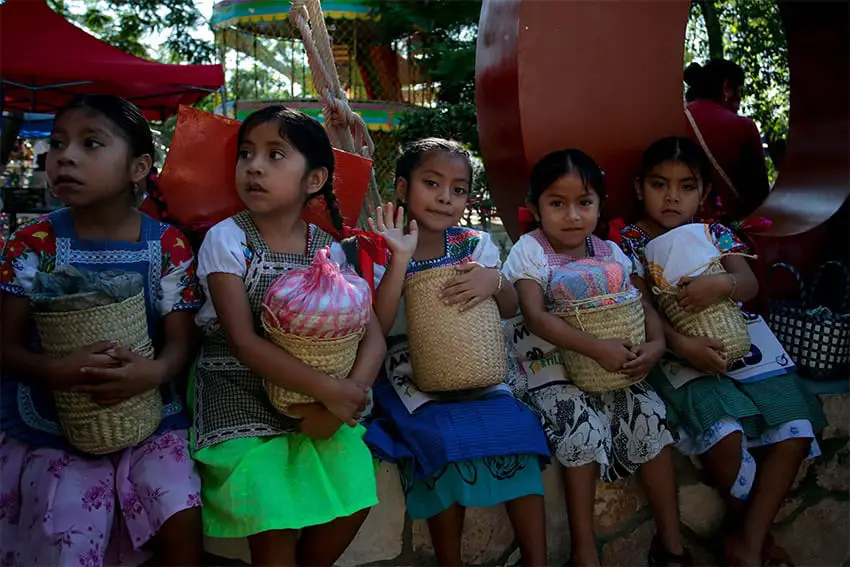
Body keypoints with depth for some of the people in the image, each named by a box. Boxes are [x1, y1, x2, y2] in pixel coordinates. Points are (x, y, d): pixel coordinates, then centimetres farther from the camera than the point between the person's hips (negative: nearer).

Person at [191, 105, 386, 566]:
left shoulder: (327, 249, -1)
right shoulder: (226, 240, -11)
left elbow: (372, 334, -4)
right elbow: (244, 342, -18)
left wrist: (348, 394, -23)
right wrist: (333, 391, -23)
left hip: (314, 401, 4)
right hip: (241, 399, -3)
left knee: (353, 503, -3)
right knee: (276, 529, -13)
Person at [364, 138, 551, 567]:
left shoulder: (475, 245, 5)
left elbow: (510, 310, 3)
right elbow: (376, 326, -14)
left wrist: (494, 281, -19)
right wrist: (400, 260, -23)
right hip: (409, 378, -3)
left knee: (516, 428, -19)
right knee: (444, 439, -27)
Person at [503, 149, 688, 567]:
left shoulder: (610, 253, 7)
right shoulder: (530, 251, -7)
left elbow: (644, 305, 7)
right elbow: (536, 317, -19)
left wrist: (655, 345, -16)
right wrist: (598, 349, -27)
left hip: (616, 370, 4)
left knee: (651, 418, -16)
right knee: (585, 428, -27)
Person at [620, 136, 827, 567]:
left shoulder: (716, 234, 11)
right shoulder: (631, 241, 0)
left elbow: (749, 285, -3)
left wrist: (723, 283, -28)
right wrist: (680, 344, -27)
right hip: (676, 356, -5)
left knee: (795, 434, -10)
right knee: (724, 434, -28)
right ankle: (759, 529, 2)